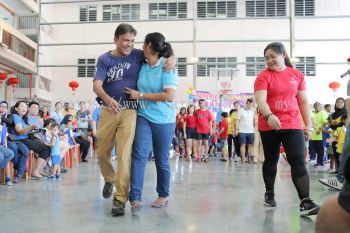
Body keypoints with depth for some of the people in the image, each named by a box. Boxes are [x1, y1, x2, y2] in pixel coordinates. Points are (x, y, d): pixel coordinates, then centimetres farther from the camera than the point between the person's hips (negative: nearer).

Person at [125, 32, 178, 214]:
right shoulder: (142, 66, 4)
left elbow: (170, 96, -21)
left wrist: (140, 95, -17)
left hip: (163, 120, -4)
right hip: (143, 117, 4)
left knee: (161, 160, 8)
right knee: (139, 155, -12)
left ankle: (163, 196, 27)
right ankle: (135, 198, -12)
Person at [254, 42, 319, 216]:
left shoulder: (297, 75, 7)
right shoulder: (263, 77, -3)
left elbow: (303, 101, 10)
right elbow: (260, 100, -18)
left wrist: (308, 125, 7)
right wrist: (269, 115, -37)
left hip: (293, 125, 1)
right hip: (269, 126, -1)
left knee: (298, 161, -10)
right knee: (271, 161, 12)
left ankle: (305, 203, -12)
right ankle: (269, 194, 31)